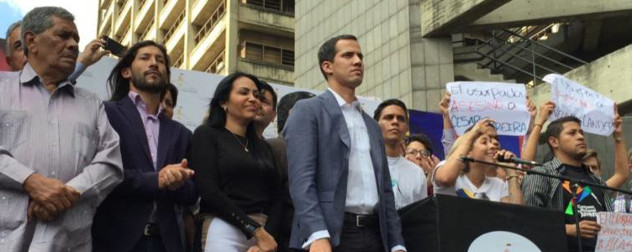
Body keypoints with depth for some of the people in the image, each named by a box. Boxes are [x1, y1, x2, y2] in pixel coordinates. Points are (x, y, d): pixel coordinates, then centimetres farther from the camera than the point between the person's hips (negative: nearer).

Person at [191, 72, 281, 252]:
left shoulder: (263, 146, 17)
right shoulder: (206, 135, 3)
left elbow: (276, 198, 9)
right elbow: (209, 191, -9)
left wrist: (267, 235, -9)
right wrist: (255, 230, -11)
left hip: (265, 232, 5)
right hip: (224, 230, -4)